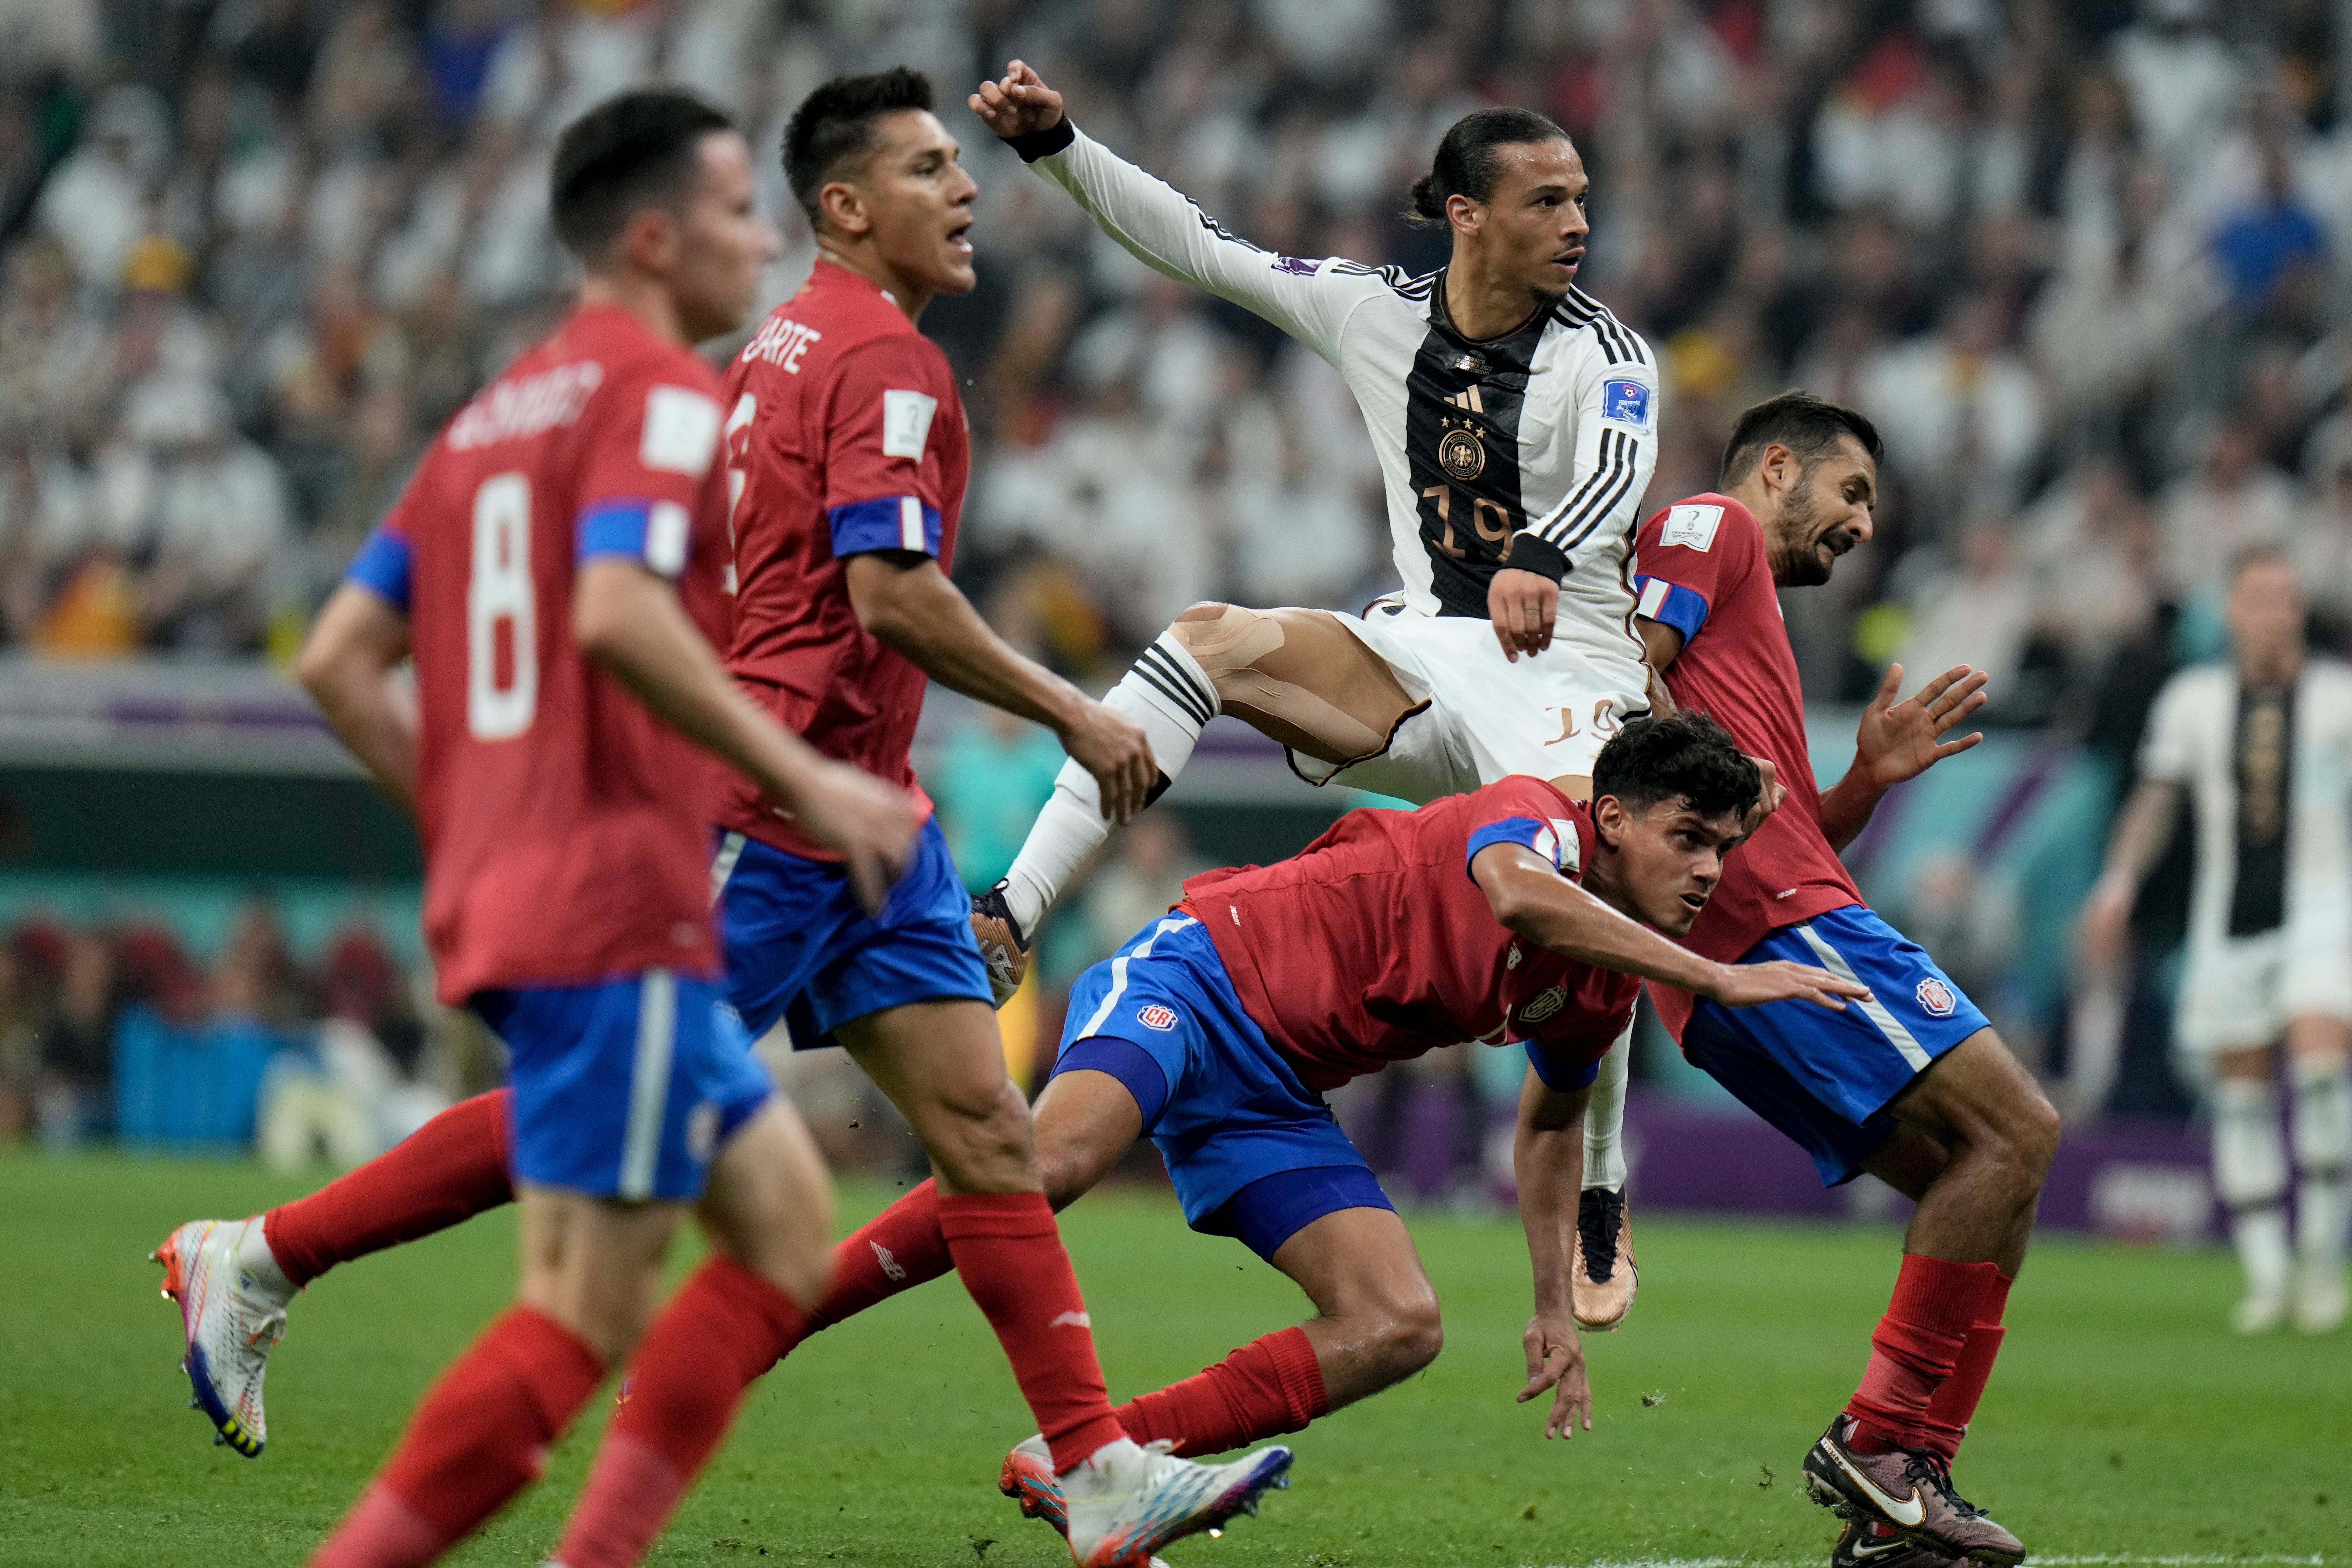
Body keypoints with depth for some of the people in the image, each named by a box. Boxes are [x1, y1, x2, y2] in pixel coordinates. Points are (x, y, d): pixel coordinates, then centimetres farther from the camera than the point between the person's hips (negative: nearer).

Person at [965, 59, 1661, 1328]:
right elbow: (1197, 247, 6)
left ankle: (1601, 1208, -1)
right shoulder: (1377, 312, 4)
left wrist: (1541, 558, -51)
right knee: (1209, 641, -21)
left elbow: (1620, 464, -30)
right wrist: (1055, 145, -5)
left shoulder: (1601, 350, -9)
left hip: (1567, 673, -4)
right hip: (1421, 654, 4)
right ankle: (1006, 926, -29)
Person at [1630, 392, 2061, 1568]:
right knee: (2014, 1128, -16)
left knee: (1988, 1181, 5)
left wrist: (1867, 782, 17)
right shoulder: (1709, 527, 8)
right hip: (1769, 923, -10)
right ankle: (1879, 1439, -19)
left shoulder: (1755, 619, 34)